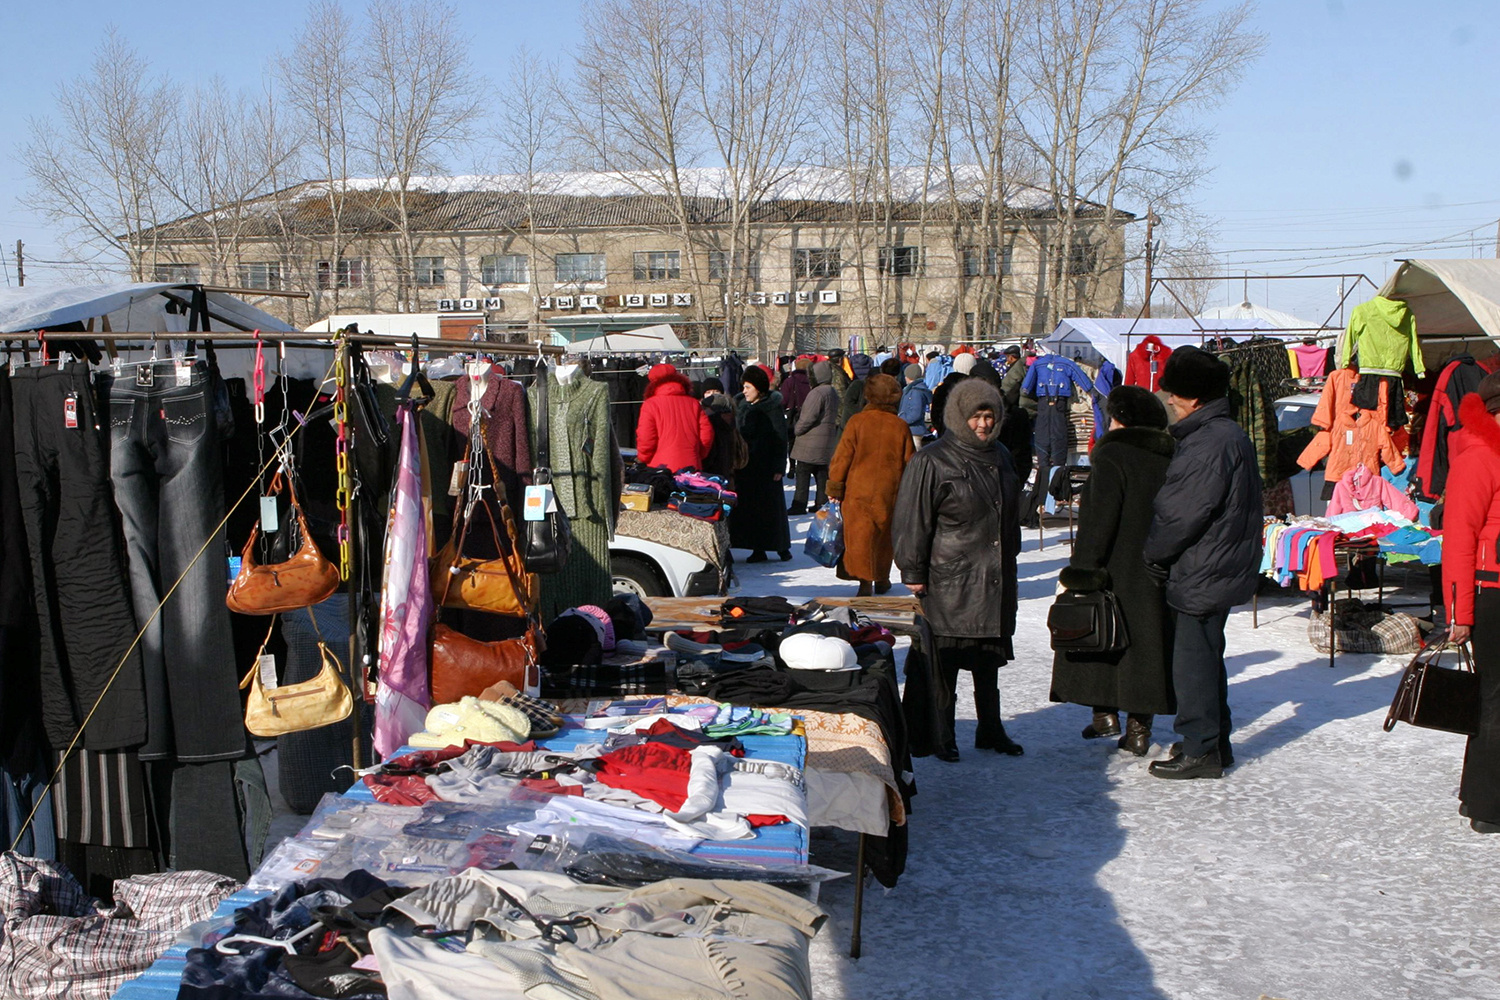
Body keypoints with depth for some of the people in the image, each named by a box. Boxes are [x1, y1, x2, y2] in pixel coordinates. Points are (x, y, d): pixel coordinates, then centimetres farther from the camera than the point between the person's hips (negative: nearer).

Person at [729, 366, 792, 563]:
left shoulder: (773, 408, -6)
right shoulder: (744, 407, 12)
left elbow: (780, 439, -8)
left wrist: (779, 467, -13)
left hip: (765, 466, -6)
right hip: (746, 466, 6)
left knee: (770, 506, 0)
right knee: (750, 507, 3)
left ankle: (782, 547, 11)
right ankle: (758, 549, 8)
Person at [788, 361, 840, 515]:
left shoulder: (817, 393, -17)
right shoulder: (833, 393, 14)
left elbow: (809, 417, -22)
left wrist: (796, 430, -6)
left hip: (811, 442, -9)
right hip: (826, 442, 9)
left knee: (803, 474, -4)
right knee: (822, 474, 12)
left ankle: (799, 505, -3)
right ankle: (822, 503, 15)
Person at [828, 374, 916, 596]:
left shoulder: (857, 421, -7)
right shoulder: (900, 426, 0)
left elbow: (842, 456, -6)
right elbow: (911, 461, 6)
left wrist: (834, 487, 3)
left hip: (859, 491, -3)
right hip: (889, 493, 3)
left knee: (860, 535, -2)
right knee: (885, 534, 17)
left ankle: (864, 579, -14)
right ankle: (881, 579, 28)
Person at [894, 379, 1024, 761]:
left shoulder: (1000, 457, 13)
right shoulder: (932, 461, -10)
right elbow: (912, 523, -10)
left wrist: (1009, 558, 24)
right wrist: (913, 573, -11)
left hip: (995, 582, 7)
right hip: (949, 585, -7)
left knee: (990, 661, 16)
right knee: (943, 665, -2)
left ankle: (990, 729, 28)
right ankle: (942, 736, 10)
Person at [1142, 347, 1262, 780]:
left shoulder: (1211, 444, -22)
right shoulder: (1229, 434, 12)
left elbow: (1184, 514, -22)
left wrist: (1152, 550, -6)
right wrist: (1161, 550, 15)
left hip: (1203, 573, -11)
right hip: (1219, 567, 11)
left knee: (1193, 658, -2)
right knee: (1205, 655, 19)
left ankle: (1201, 751, 6)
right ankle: (1215, 741, 30)